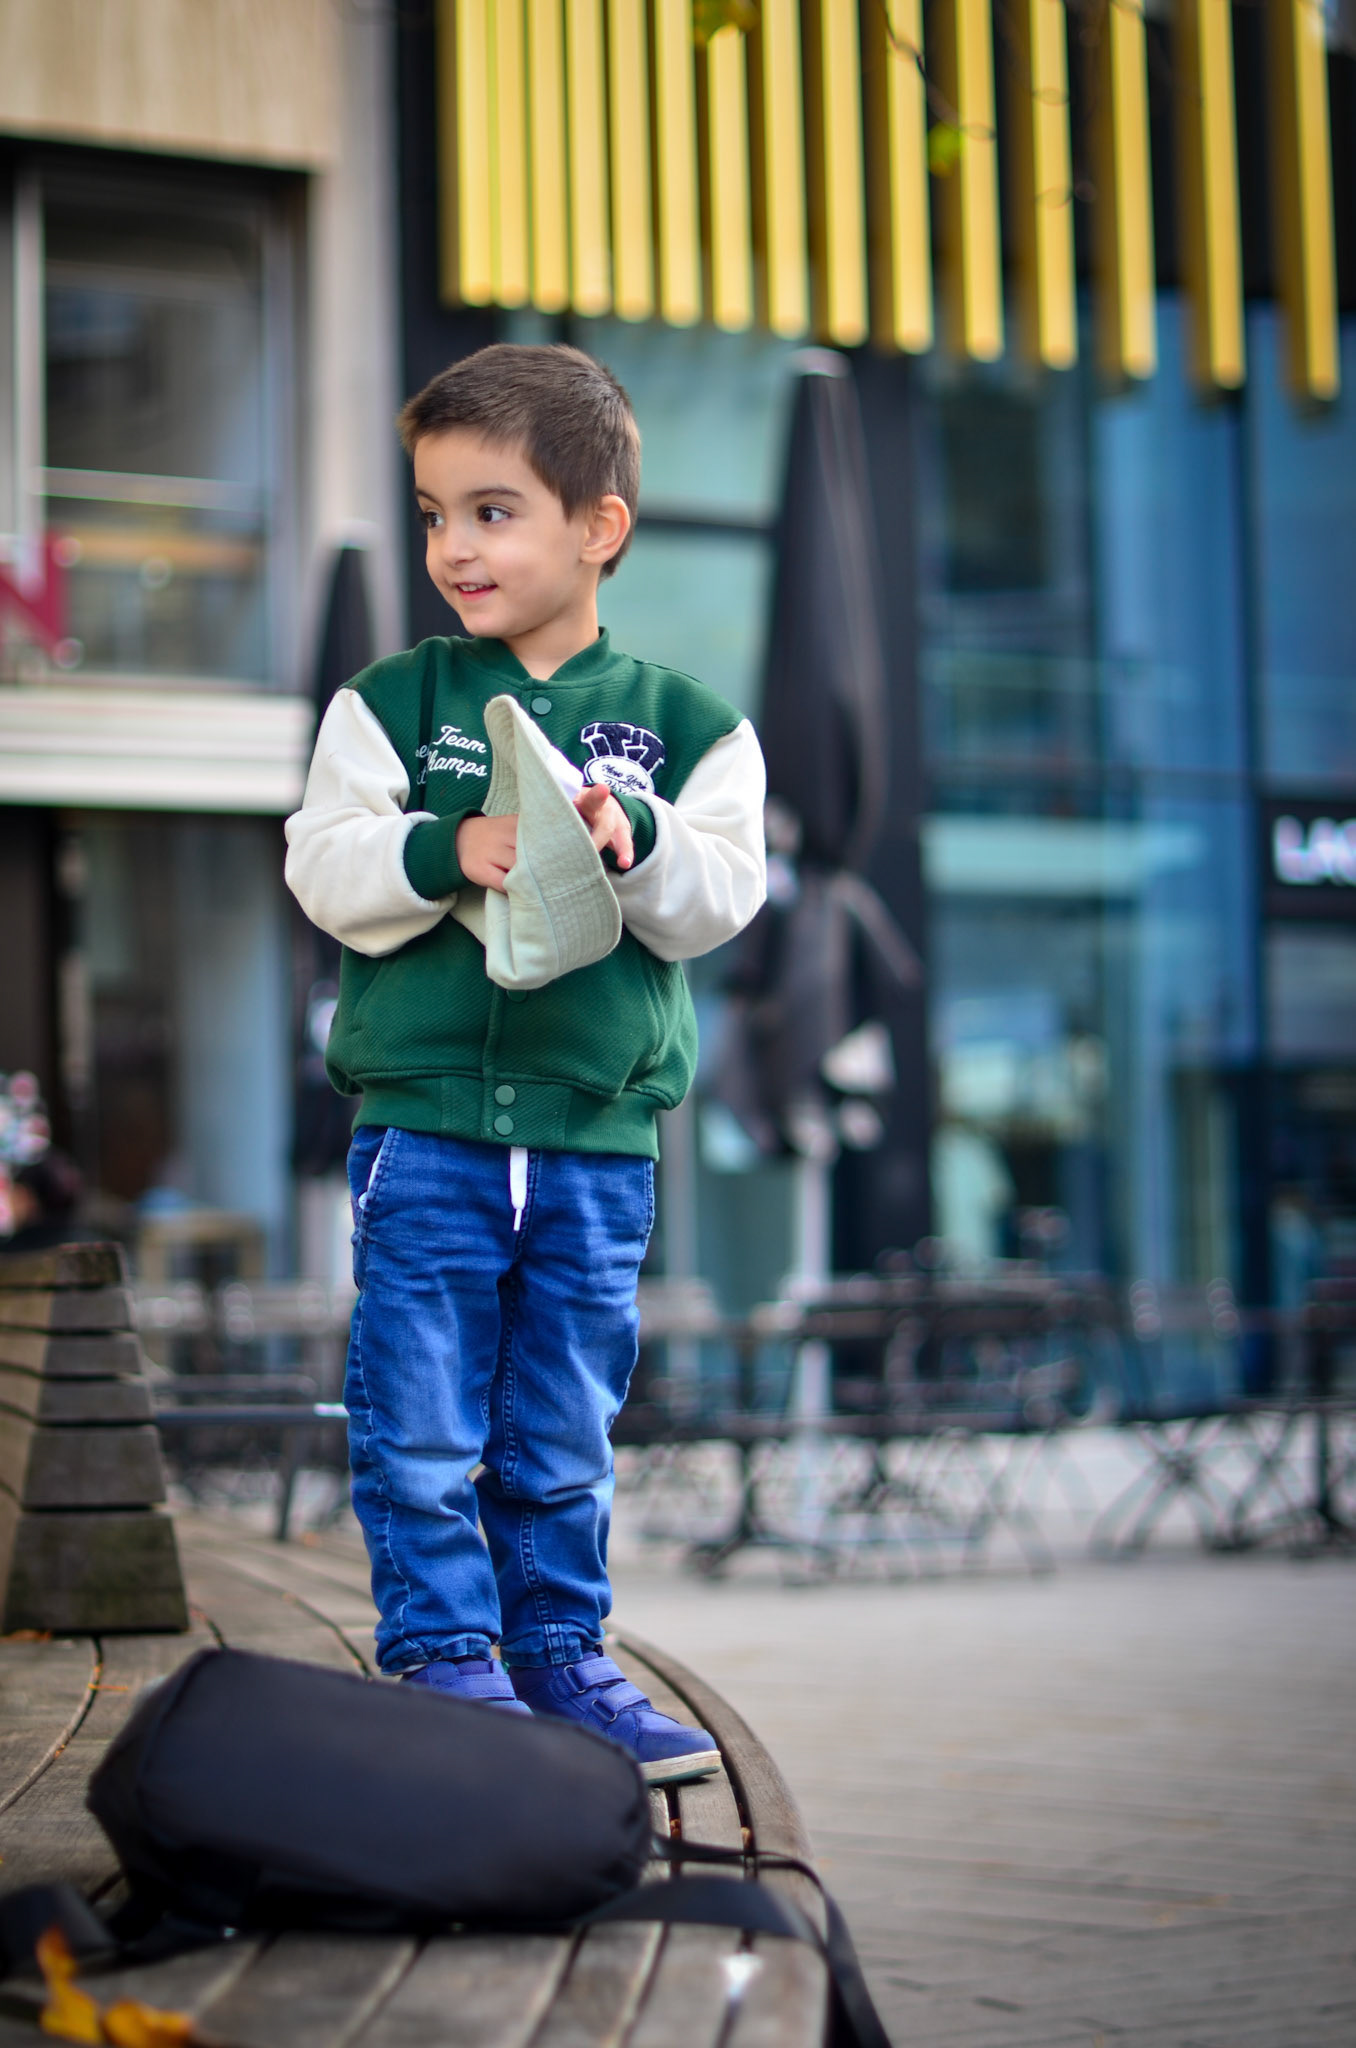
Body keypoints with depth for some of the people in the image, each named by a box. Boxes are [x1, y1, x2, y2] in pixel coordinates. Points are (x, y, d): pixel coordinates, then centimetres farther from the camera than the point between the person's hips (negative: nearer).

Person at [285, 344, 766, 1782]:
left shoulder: (682, 723, 4)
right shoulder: (388, 704, 2)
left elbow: (722, 897, -2)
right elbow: (326, 868, -4)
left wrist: (632, 846, -20)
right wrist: (444, 855, -20)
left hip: (598, 1135, 1)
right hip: (423, 1118, -1)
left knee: (564, 1431, 10)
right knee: (421, 1420, 0)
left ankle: (559, 1649, 22)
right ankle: (442, 1653, 10)